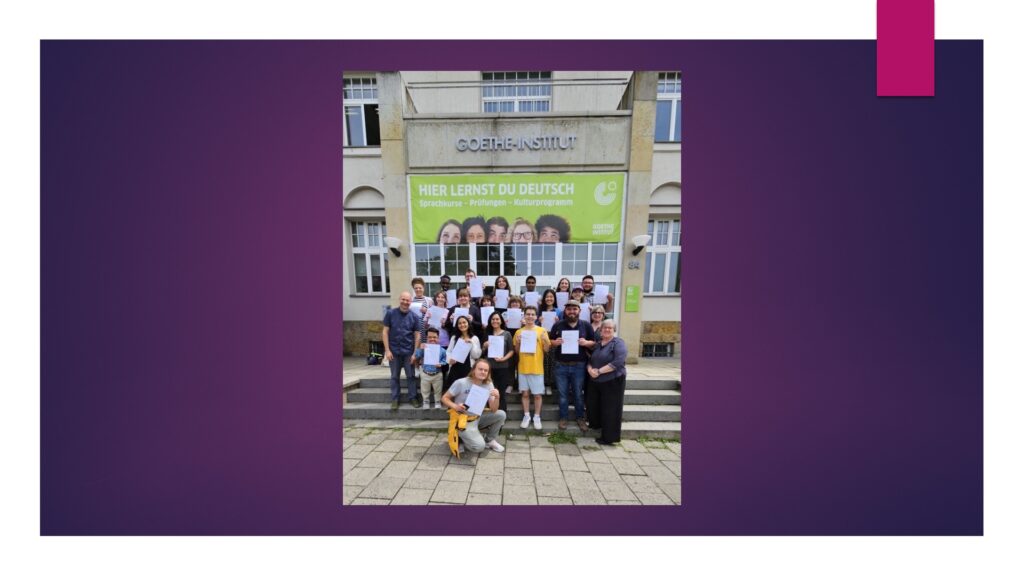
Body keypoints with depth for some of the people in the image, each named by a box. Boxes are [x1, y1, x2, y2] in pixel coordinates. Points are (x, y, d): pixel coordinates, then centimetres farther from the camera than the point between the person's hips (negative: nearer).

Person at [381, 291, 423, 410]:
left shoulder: (414, 316, -3)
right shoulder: (390, 313, -4)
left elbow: (417, 335, -1)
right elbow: (385, 332, -3)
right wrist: (387, 350, -8)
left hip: (408, 351, 0)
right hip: (393, 351, 0)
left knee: (411, 376, 8)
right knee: (394, 376, 12)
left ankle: (413, 397, 22)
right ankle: (395, 399, 26)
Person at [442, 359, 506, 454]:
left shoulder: (489, 385, -9)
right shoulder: (461, 383, -20)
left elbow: (493, 410, -10)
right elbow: (444, 398, -10)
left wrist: (497, 398, -31)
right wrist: (455, 406, -29)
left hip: (478, 418, 5)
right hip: (463, 420, -5)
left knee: (501, 414, -13)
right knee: (479, 446, -23)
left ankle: (490, 440, 10)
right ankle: (462, 437, 8)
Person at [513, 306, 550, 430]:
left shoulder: (542, 331, -2)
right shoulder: (519, 332, 3)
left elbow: (546, 349, 0)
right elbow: (516, 351, 9)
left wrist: (545, 340, -18)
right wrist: (517, 342, -10)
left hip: (537, 368, -2)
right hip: (523, 368, 2)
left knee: (537, 394, 6)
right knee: (525, 393, 10)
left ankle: (537, 417, 23)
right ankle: (526, 416, 26)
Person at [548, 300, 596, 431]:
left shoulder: (586, 326, 2)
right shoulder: (558, 325, 2)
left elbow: (594, 343, 5)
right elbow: (549, 342, 7)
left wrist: (586, 343, -16)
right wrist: (555, 342, -15)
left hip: (579, 366, 0)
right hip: (561, 366, 1)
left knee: (578, 393, 13)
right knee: (562, 394, 11)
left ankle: (580, 418, 30)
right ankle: (563, 418, 27)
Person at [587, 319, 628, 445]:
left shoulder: (618, 343, -10)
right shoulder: (597, 343, 10)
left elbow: (618, 362, -22)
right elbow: (590, 360, 11)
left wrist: (599, 371, -21)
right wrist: (590, 369, -11)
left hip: (613, 382, -6)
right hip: (596, 382, 6)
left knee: (610, 410, 4)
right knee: (594, 406, 14)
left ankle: (609, 437, 19)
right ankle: (596, 425, 39)